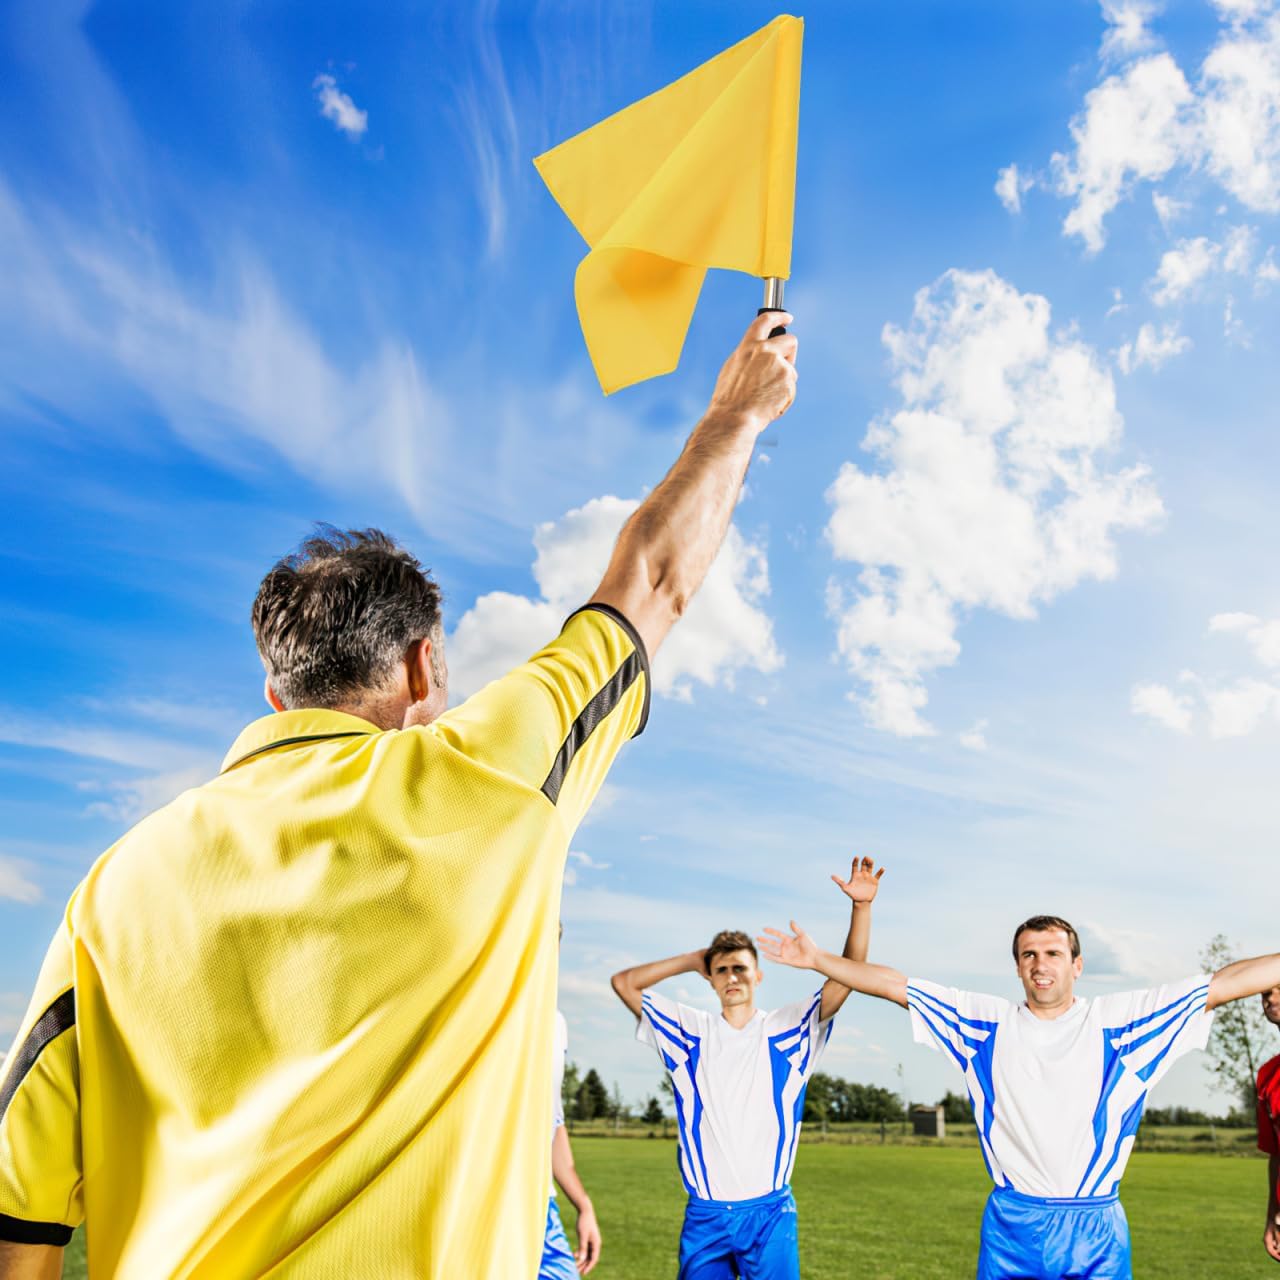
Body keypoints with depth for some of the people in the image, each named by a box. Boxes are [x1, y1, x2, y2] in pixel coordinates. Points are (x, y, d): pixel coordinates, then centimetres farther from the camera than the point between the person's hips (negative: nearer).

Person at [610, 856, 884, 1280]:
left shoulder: (788, 1028, 3)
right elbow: (624, 983, 5)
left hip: (769, 1211, -1)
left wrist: (861, 906, -16)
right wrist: (692, 960, 6)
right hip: (704, 1214, 1)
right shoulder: (689, 1031, 7)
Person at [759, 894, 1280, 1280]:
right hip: (1011, 1226, 1)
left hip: (1097, 1229, -1)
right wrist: (817, 960, 1)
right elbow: (893, 984, 5)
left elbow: (1224, 982, -3)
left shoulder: (1116, 1021, 1)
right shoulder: (987, 1022, 5)